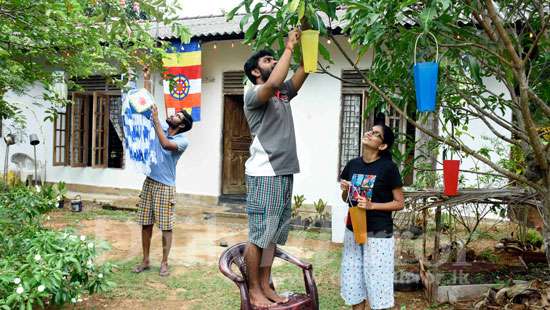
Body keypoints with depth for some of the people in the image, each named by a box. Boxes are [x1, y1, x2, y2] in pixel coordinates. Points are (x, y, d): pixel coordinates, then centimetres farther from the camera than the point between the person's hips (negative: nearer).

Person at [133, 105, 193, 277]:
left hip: (165, 186, -5)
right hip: (149, 182, 5)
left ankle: (164, 263, 12)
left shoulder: (183, 140, -11)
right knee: (146, 224, 9)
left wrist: (156, 119, -25)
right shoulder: (161, 126, 4)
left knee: (166, 226, 1)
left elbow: (166, 144, -29)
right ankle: (145, 260, 20)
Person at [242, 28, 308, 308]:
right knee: (259, 234, -3)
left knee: (274, 234, 11)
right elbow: (273, 83, -27)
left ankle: (265, 286, 19)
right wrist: (289, 47, -17)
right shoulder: (253, 94, -6)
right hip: (264, 174, -8)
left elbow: (303, 72, 10)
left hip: (284, 172, 8)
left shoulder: (283, 94, 18)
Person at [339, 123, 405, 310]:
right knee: (352, 279, 12)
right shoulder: (353, 165, 4)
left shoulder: (388, 168, -11)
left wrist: (372, 205, -19)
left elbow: (399, 203, -7)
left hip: (378, 234, -5)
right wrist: (345, 190, -6)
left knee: (376, 280, 2)